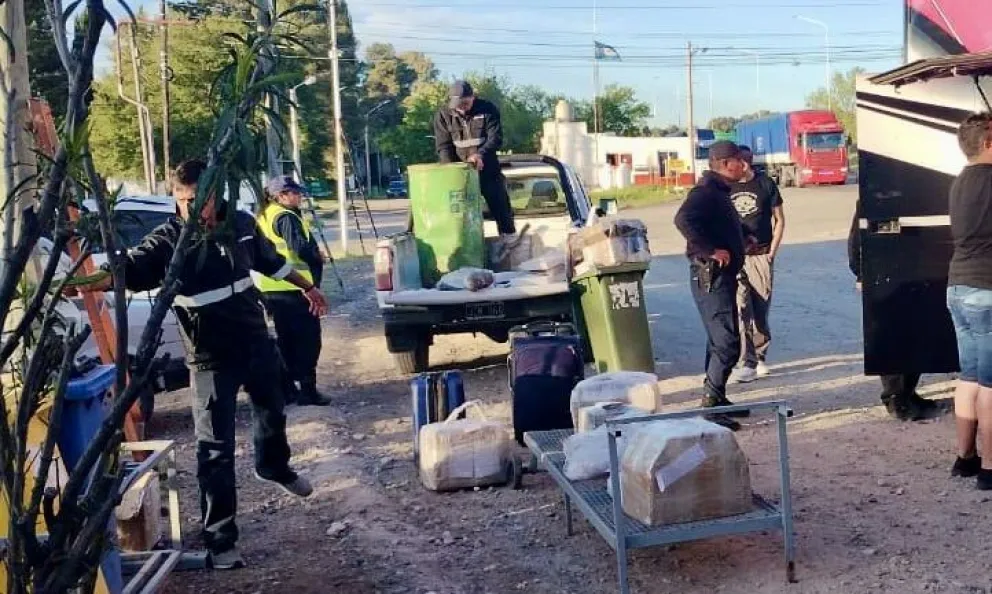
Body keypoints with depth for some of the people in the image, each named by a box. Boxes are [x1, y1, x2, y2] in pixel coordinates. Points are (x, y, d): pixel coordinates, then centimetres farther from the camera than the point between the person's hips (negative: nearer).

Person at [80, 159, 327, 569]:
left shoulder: (241, 223, -2)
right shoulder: (168, 241, -16)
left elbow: (272, 262, 14)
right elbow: (129, 269, -30)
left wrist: (308, 288, 26)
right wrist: (88, 283, -49)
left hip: (258, 342, 5)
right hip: (210, 358, -5)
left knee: (272, 412, 27)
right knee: (216, 448, -4)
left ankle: (274, 468, 58)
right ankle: (219, 539, 5)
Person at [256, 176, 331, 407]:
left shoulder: (264, 217, 14)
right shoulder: (286, 217, -15)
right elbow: (301, 248, -24)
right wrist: (318, 257, -6)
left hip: (272, 289, 9)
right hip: (295, 287, -9)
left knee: (286, 339, 16)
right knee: (308, 339, -2)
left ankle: (286, 387, 19)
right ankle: (307, 389, -3)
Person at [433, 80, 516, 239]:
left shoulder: (487, 109, -4)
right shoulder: (444, 115, -1)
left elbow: (495, 138, -11)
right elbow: (443, 147, -2)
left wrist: (480, 155, -29)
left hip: (488, 170, -1)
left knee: (500, 205, 3)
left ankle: (510, 241, 13)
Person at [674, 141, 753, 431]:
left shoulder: (719, 192, 17)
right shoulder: (706, 192, -16)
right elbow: (683, 219, -33)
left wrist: (744, 237, 19)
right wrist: (711, 250, -29)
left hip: (721, 277, 11)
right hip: (711, 277, -11)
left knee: (720, 341, 17)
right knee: (727, 343, -12)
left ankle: (717, 400, 27)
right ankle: (710, 407, -8)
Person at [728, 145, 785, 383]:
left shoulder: (765, 184, 2)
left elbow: (779, 219, 8)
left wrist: (772, 252, 1)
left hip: (761, 256, 0)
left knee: (761, 310, 5)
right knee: (740, 309, -10)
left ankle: (759, 357, 23)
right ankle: (747, 363, -10)